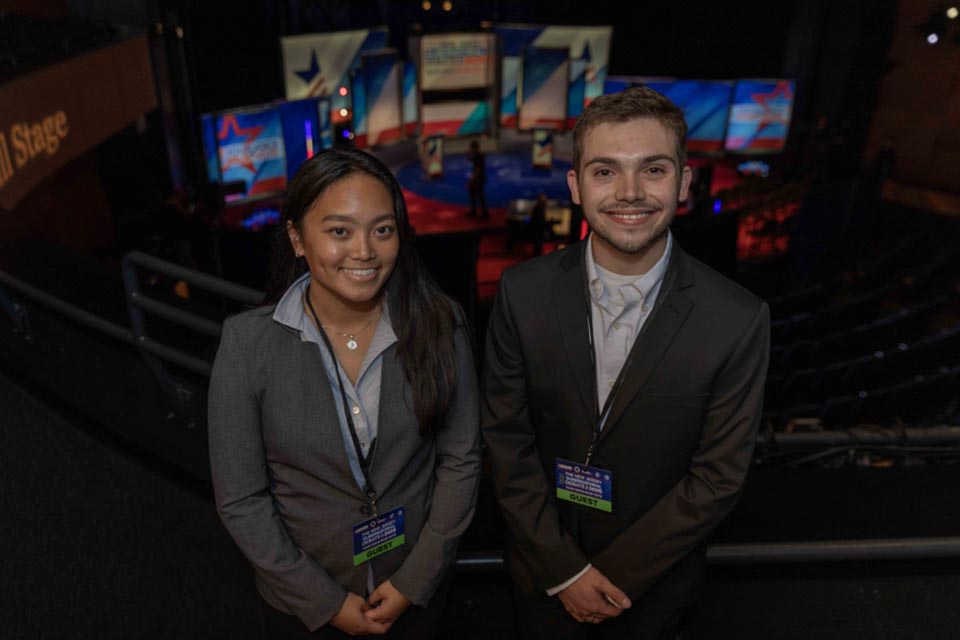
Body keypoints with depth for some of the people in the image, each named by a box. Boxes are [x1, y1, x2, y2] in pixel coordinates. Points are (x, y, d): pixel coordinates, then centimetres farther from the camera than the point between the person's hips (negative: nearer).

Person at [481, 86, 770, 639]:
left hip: (655, 582, -1)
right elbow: (507, 438, -10)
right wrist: (563, 569, -10)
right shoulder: (524, 293, -16)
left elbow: (718, 478, -14)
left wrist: (613, 574, -11)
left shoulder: (739, 321, -21)